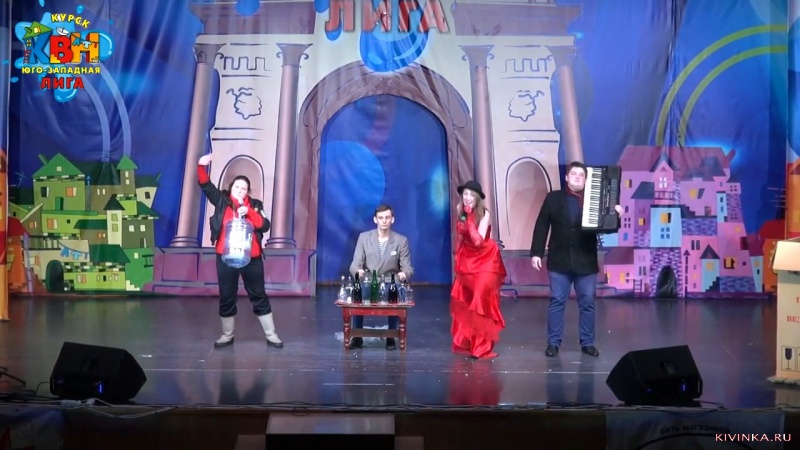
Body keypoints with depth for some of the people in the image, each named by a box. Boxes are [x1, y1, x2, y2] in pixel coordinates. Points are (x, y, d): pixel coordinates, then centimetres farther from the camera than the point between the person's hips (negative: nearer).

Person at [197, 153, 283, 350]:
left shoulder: (255, 205, 3)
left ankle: (271, 335, 15)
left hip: (251, 258, 0)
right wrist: (202, 167, -20)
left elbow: (264, 225, -8)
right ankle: (227, 335, 25)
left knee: (259, 296, 8)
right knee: (226, 296, 9)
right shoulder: (222, 201, 4)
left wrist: (248, 212, -19)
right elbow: (205, 185, -4)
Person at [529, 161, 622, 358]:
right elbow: (541, 226, 1)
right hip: (559, 260, -1)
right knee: (557, 301, 4)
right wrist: (536, 253, -4)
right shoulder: (553, 198, 2)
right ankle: (553, 342, 13)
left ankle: (587, 343, 17)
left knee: (587, 303, 6)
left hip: (586, 261, 1)